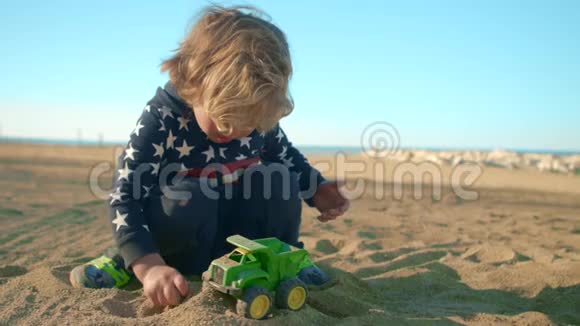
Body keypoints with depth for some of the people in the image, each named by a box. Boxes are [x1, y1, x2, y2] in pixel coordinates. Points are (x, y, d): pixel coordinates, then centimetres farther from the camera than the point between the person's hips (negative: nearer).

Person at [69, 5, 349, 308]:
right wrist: (150, 266, -40)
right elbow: (124, 197, -27)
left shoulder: (259, 118, -12)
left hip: (240, 235, 3)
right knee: (191, 195, -36)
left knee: (280, 179, -22)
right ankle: (131, 263, -10)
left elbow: (284, 153, 9)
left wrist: (316, 189, -10)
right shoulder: (161, 120, -25)